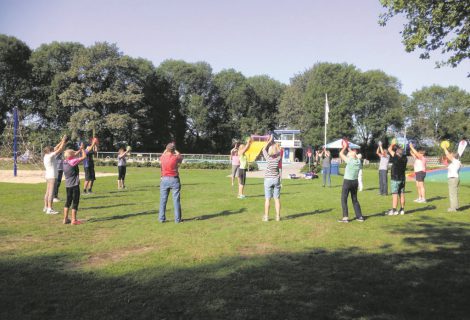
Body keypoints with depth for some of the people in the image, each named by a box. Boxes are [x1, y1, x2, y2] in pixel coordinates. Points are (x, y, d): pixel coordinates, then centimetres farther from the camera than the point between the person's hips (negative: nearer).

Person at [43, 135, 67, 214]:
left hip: (48, 176, 10)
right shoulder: (50, 156, -14)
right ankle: (49, 209, -10)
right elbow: (59, 149, -12)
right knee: (51, 193, -9)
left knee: (48, 192, 14)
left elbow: (56, 148, 18)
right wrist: (64, 141, -4)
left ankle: (46, 207, 20)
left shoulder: (46, 156, 10)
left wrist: (62, 141, 16)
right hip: (52, 176, -10)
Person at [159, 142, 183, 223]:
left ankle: (161, 218, 12)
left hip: (164, 179, 3)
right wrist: (175, 150, 20)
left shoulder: (162, 158, -2)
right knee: (176, 200, 2)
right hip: (174, 180, -2)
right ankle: (177, 219, 5)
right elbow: (181, 157, 14)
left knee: (163, 200, 8)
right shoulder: (176, 158, -10)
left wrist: (166, 150, 30)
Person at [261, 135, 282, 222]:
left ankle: (266, 217, 5)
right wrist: (273, 142, 17)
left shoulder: (268, 158, -10)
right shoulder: (278, 157, -6)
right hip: (276, 179, 2)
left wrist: (269, 141, 13)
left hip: (268, 180, -2)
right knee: (277, 199, 6)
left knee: (267, 199, 2)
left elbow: (264, 149, 7)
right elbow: (279, 150, 14)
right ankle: (278, 216, 10)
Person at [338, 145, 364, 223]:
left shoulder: (349, 160, -14)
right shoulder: (358, 161, 2)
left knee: (344, 199, 0)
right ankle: (360, 216, 16)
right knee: (355, 199, 16)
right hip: (355, 181, 6)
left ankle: (345, 217, -5)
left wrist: (344, 147, 9)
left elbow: (341, 154, -5)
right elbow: (354, 155, 24)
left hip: (347, 181, -6)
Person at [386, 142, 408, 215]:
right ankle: (402, 210, 14)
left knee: (395, 194, -6)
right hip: (402, 179, 7)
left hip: (395, 179, -7)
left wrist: (392, 144, 9)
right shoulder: (405, 158, 0)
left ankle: (394, 210, -6)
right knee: (401, 194, 9)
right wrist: (397, 147, 21)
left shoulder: (396, 157, -17)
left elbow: (389, 149, -7)